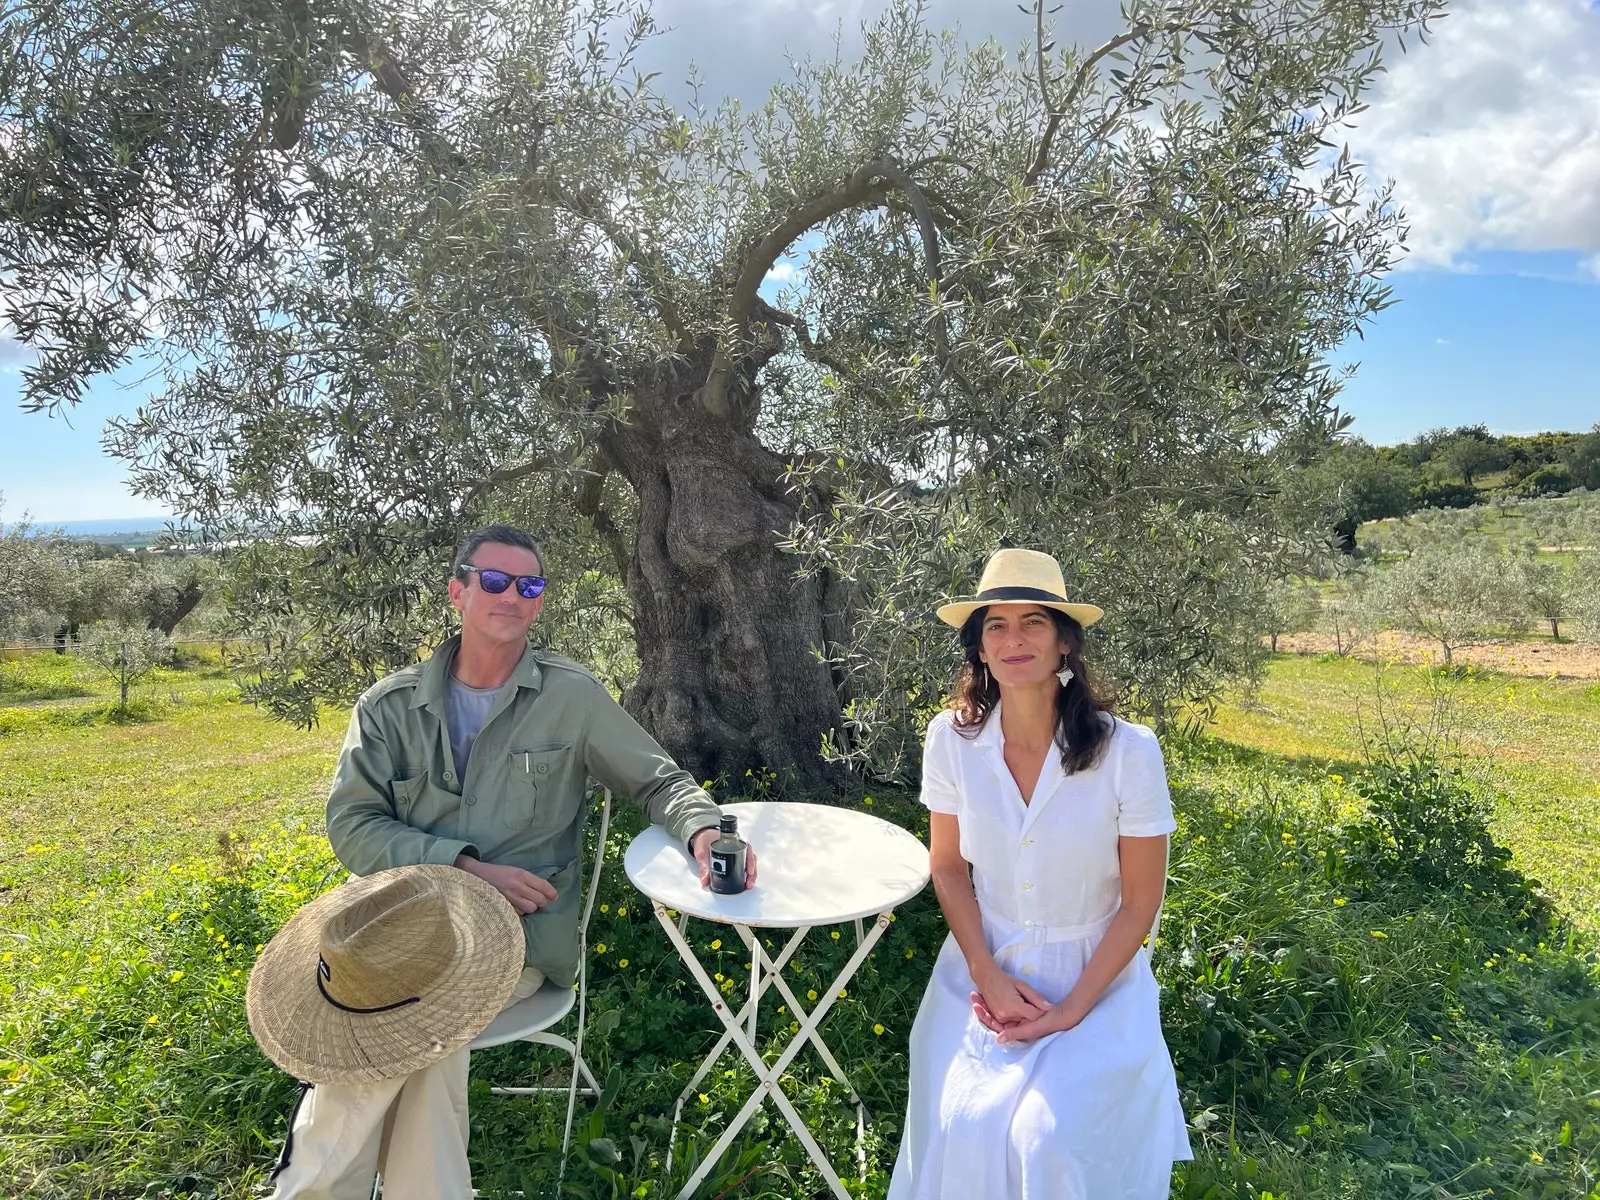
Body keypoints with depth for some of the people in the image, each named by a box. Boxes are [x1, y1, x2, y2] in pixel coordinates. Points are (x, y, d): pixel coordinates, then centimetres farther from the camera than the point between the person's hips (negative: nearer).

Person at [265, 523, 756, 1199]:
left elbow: (659, 781, 9)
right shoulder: (390, 706, 8)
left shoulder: (573, 697, 3)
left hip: (522, 935, -1)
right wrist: (464, 867, -13)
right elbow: (351, 825, 2)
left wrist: (702, 829, -14)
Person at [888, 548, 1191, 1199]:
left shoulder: (1128, 750, -18)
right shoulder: (952, 738, -12)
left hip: (1094, 976, -1)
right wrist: (988, 978, -8)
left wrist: (1071, 1012, -12)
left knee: (1049, 1137, -20)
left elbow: (1140, 902, -8)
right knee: (962, 1127, -17)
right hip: (982, 967, 2)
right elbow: (948, 865, 1)